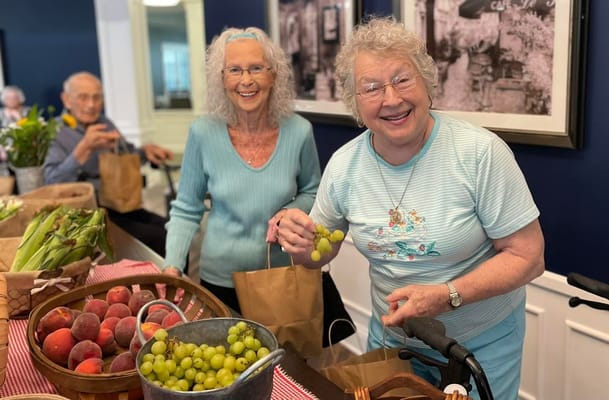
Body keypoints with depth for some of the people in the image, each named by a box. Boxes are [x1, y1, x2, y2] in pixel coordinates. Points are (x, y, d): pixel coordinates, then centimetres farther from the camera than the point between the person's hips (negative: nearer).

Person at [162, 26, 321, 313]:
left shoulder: (299, 131, -10)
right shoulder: (203, 133, -13)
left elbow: (312, 192, 6)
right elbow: (186, 211, -3)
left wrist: (290, 213, -14)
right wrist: (172, 266, -15)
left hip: (284, 276, 1)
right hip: (219, 278, -1)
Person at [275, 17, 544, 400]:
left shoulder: (481, 152, -23)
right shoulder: (343, 165, -10)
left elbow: (528, 257, -18)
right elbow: (320, 252, 2)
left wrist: (446, 295, -30)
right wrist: (300, 243, -21)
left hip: (481, 343, -3)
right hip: (390, 335, 4)